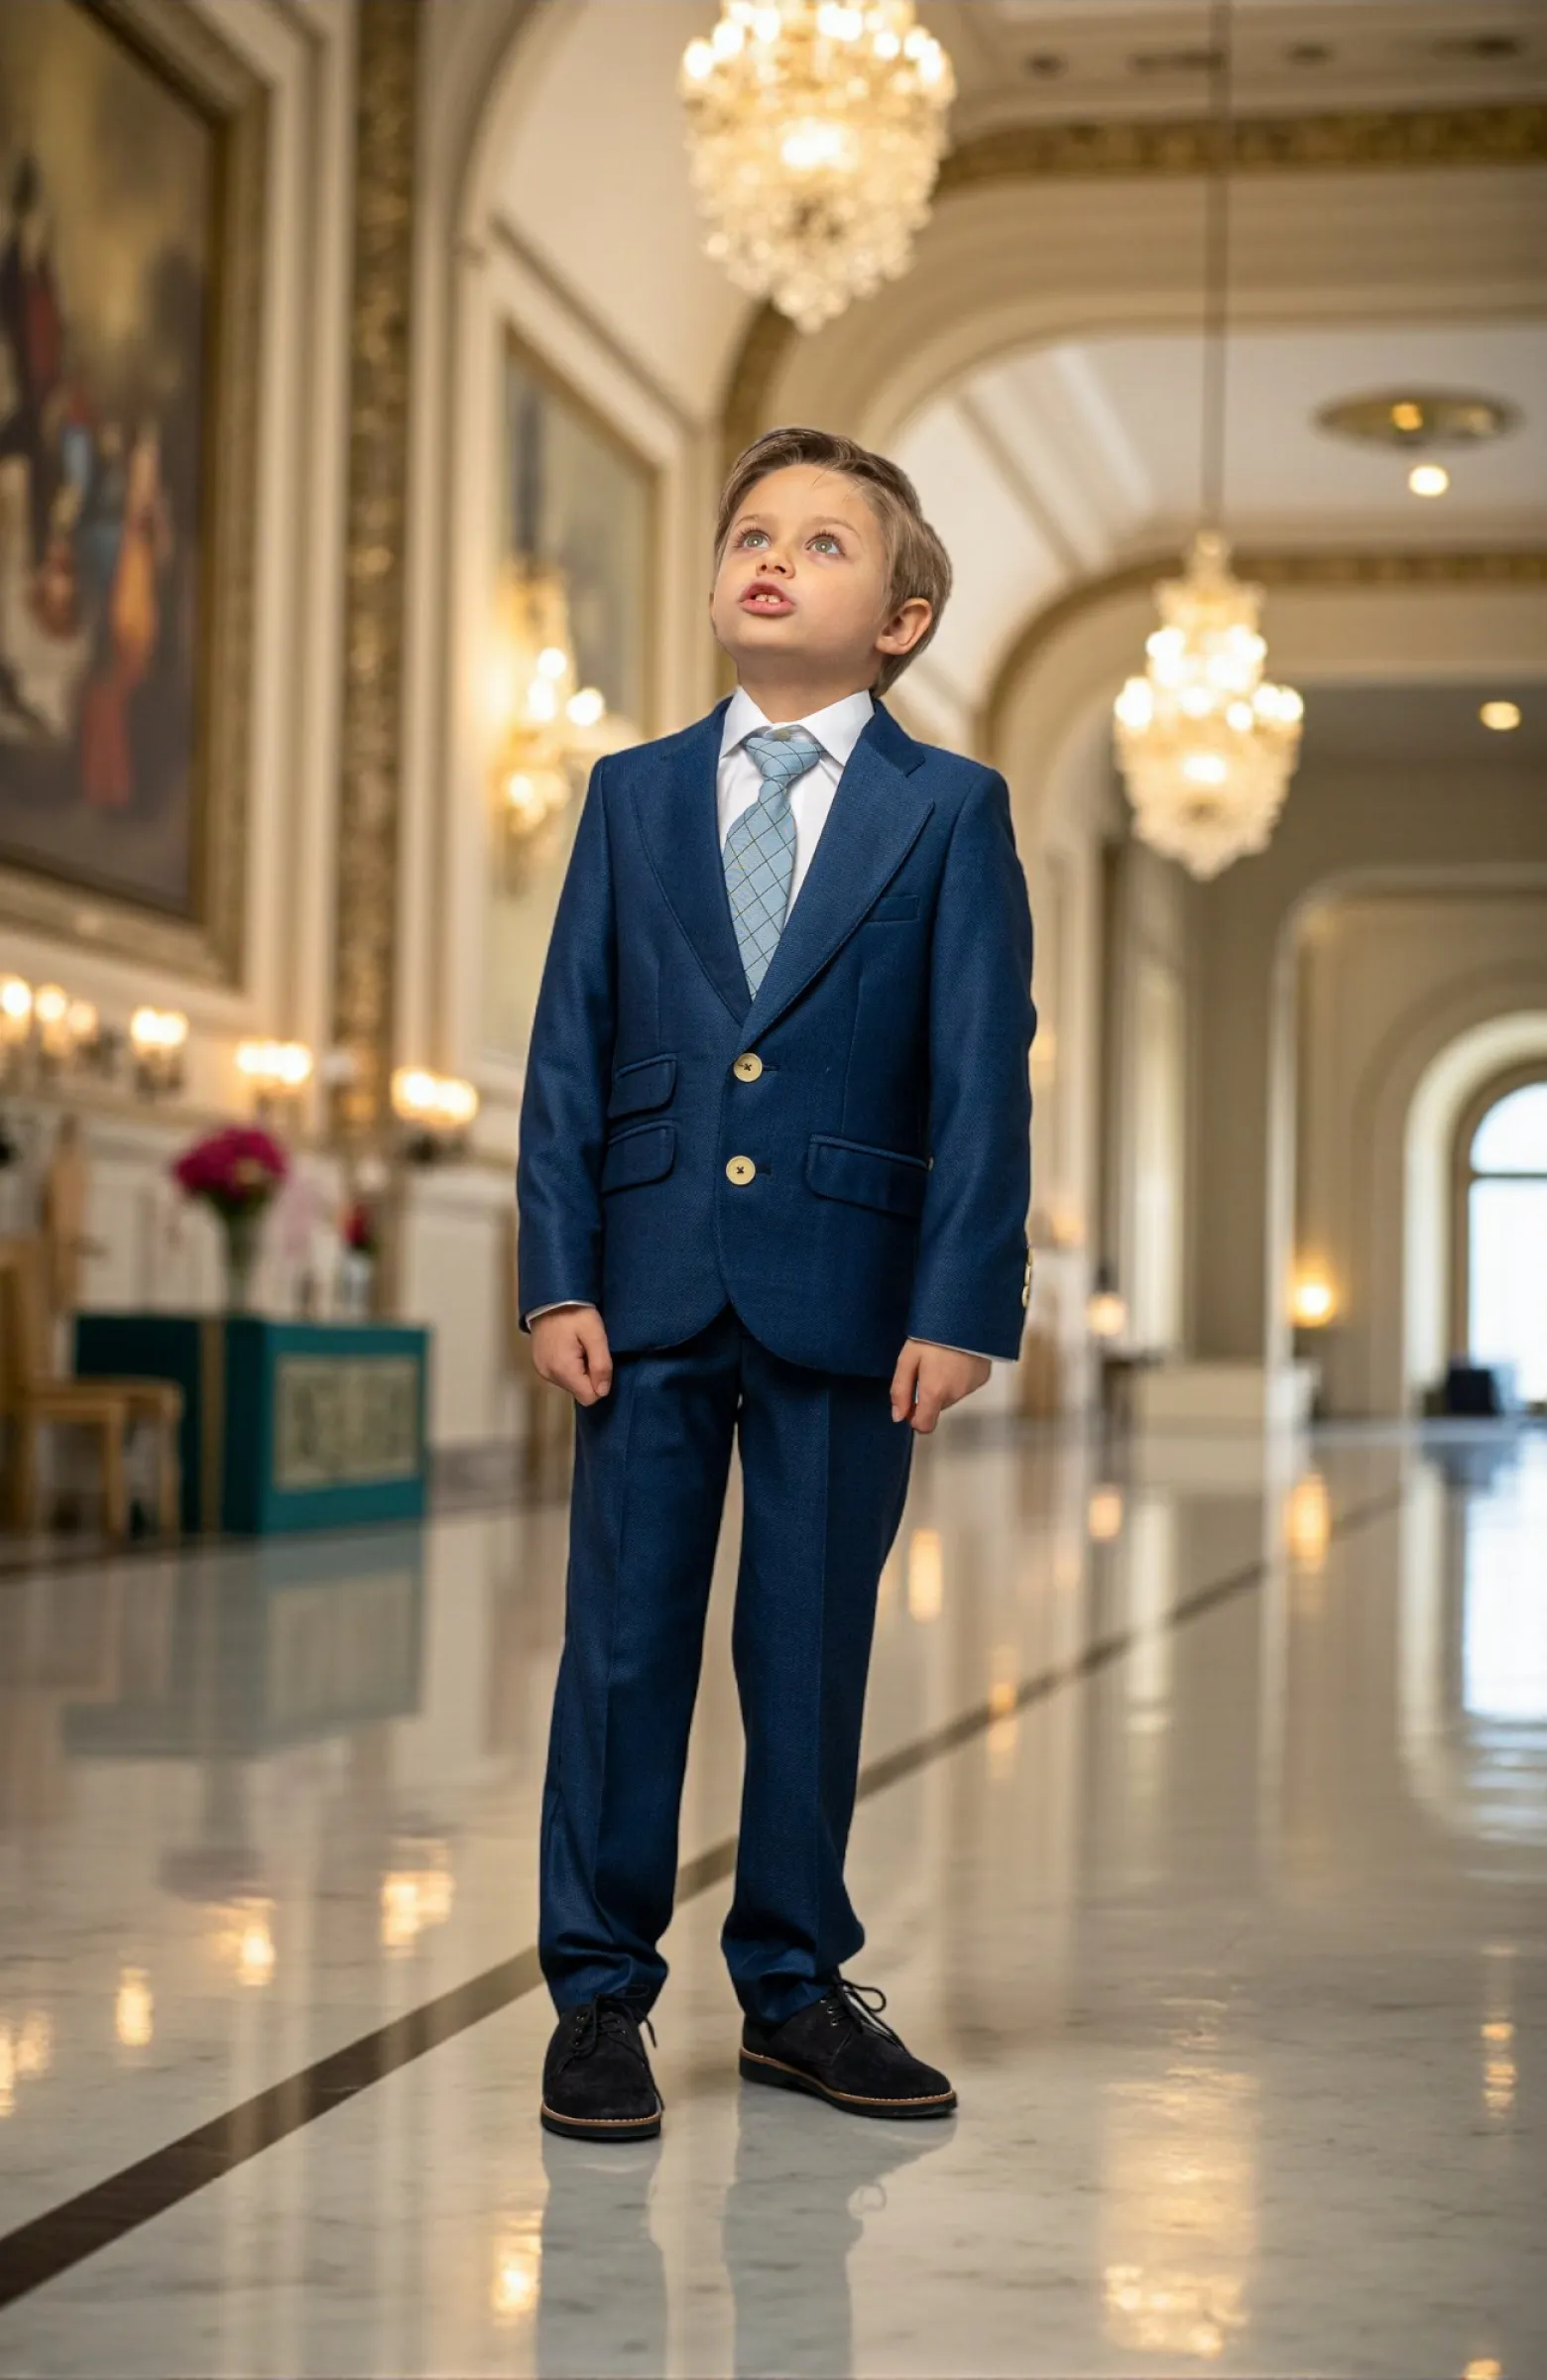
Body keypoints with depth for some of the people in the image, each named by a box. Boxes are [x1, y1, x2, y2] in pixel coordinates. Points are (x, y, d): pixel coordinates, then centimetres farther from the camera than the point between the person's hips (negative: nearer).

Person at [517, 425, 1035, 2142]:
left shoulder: (950, 812, 3)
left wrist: (959, 1304, -9)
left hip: (845, 1293, -1)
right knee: (624, 1644, 4)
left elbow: (983, 1077, -2)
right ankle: (600, 1991, 15)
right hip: (654, 1288, 1)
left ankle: (795, 1986, 23)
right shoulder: (634, 796, 9)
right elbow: (568, 1052, 6)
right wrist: (559, 1277, -3)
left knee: (813, 1648, 8)